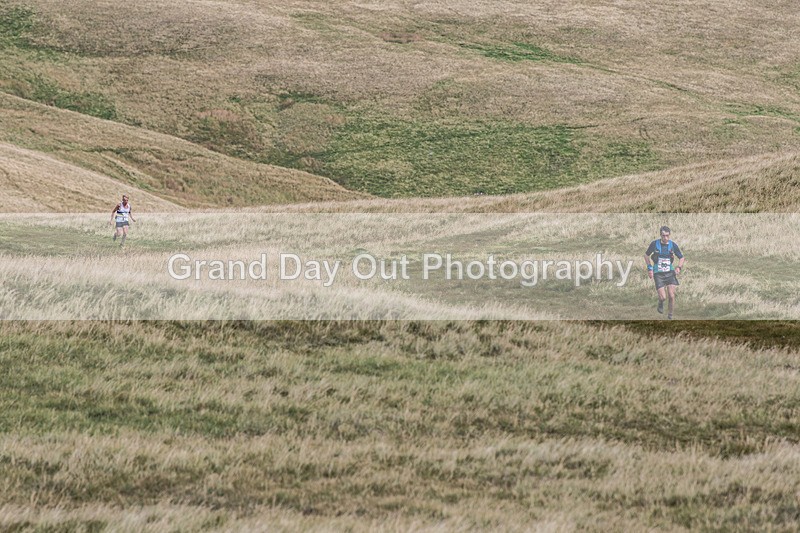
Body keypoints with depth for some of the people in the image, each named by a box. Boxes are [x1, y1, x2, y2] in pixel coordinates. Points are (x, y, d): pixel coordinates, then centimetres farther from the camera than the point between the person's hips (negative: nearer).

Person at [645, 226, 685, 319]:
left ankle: (670, 315, 10)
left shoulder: (673, 245, -4)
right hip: (658, 274, -1)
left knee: (672, 296, -8)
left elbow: (681, 258, 9)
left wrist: (679, 267, -8)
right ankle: (660, 304, 27)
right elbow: (646, 255, 9)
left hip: (670, 273, 1)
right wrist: (649, 268, 1)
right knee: (663, 297, -10)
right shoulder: (654, 244, -6)